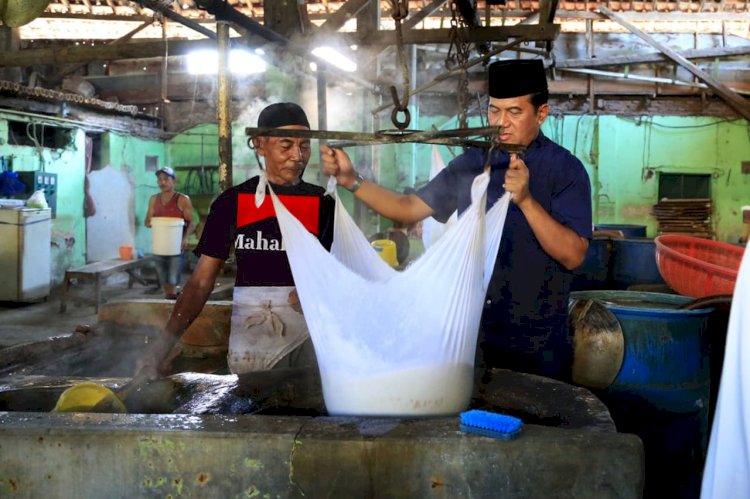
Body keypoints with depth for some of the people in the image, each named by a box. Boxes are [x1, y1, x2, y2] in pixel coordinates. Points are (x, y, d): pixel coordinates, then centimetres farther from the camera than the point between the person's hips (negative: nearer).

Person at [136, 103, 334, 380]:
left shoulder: (322, 203, 6)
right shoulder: (232, 202, 4)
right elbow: (201, 281, 2)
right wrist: (163, 344, -12)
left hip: (310, 337, 1)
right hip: (249, 346, 0)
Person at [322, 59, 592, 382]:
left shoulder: (565, 169, -8)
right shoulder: (472, 163, 6)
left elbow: (573, 256, -17)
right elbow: (410, 209, 6)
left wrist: (526, 200, -29)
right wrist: (351, 180, -6)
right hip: (472, 335, 4)